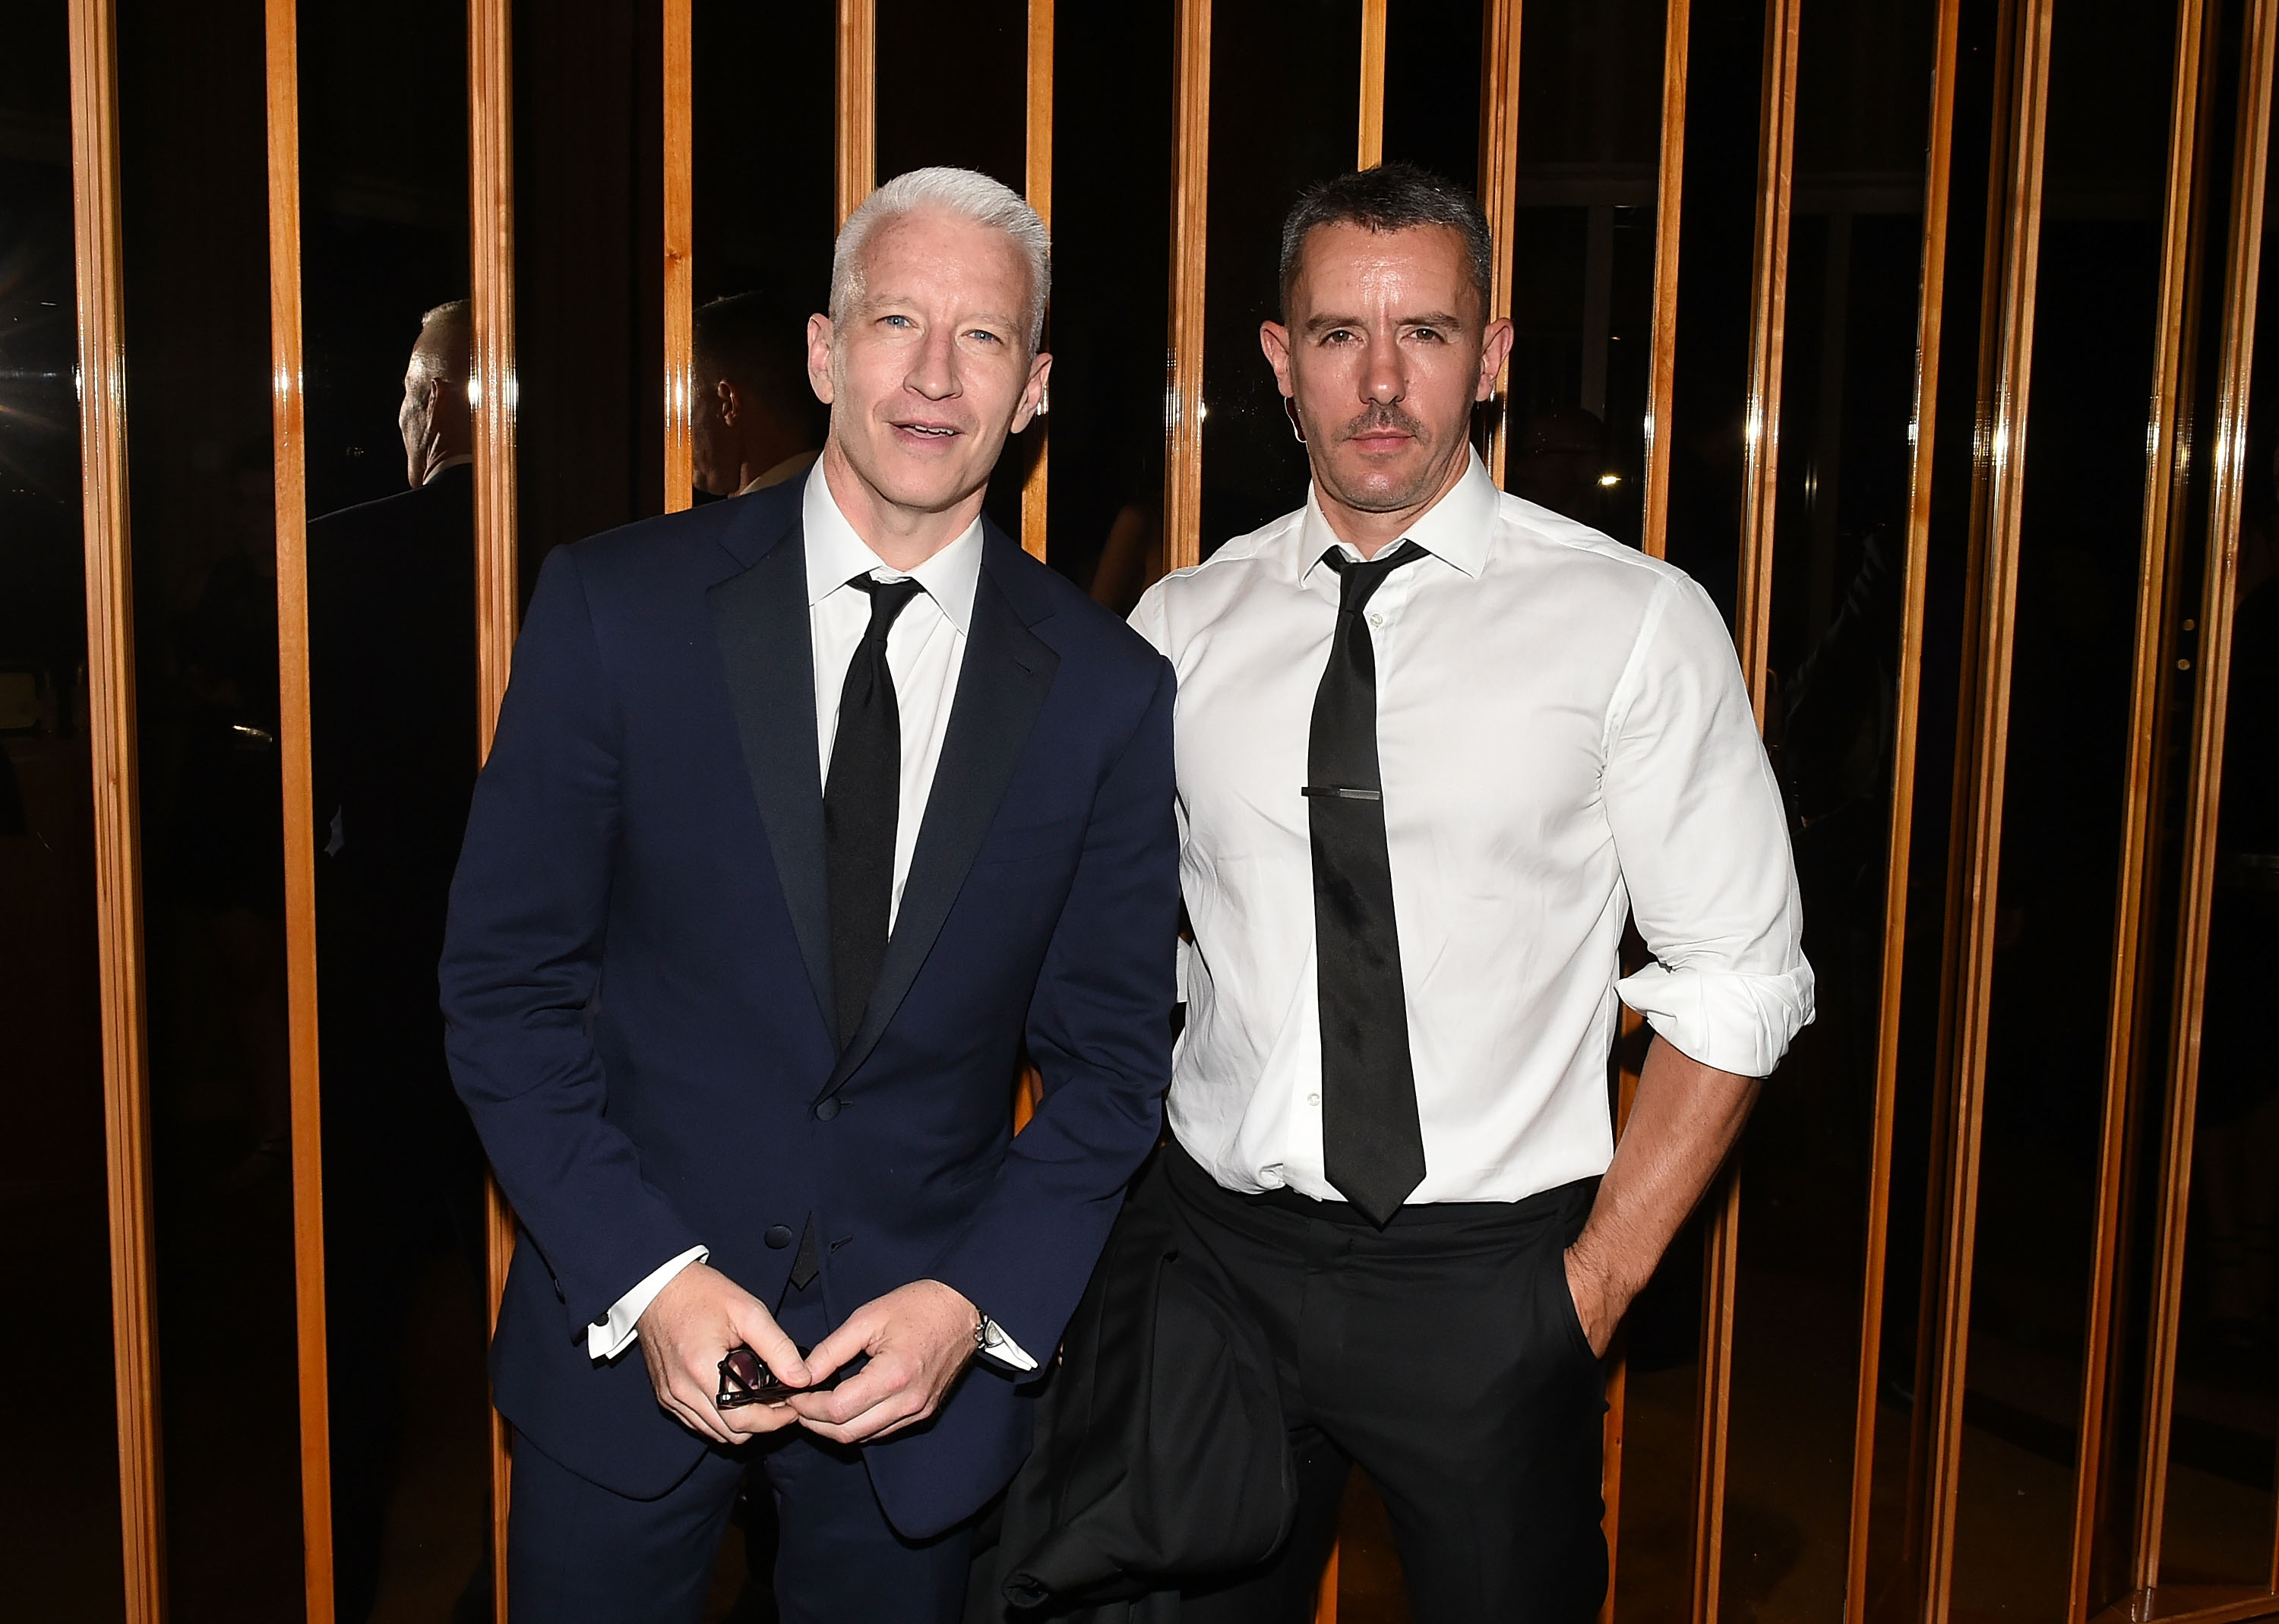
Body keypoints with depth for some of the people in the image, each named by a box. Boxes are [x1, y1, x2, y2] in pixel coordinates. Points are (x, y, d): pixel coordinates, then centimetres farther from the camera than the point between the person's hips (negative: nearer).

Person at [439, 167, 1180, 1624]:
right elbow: (506, 982, -6)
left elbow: (1112, 1053, 1)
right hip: (625, 1337, 0)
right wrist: (647, 1276, -14)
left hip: (927, 1350, 1)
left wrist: (975, 1304, -11)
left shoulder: (1106, 688, -5)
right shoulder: (616, 607, -8)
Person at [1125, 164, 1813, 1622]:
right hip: (1221, 1250, 3)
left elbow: (1738, 983, -5)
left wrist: (1601, 1282, -8)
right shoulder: (1179, 629, 2)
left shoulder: (1636, 624, -7)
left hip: (1490, 1286, -2)